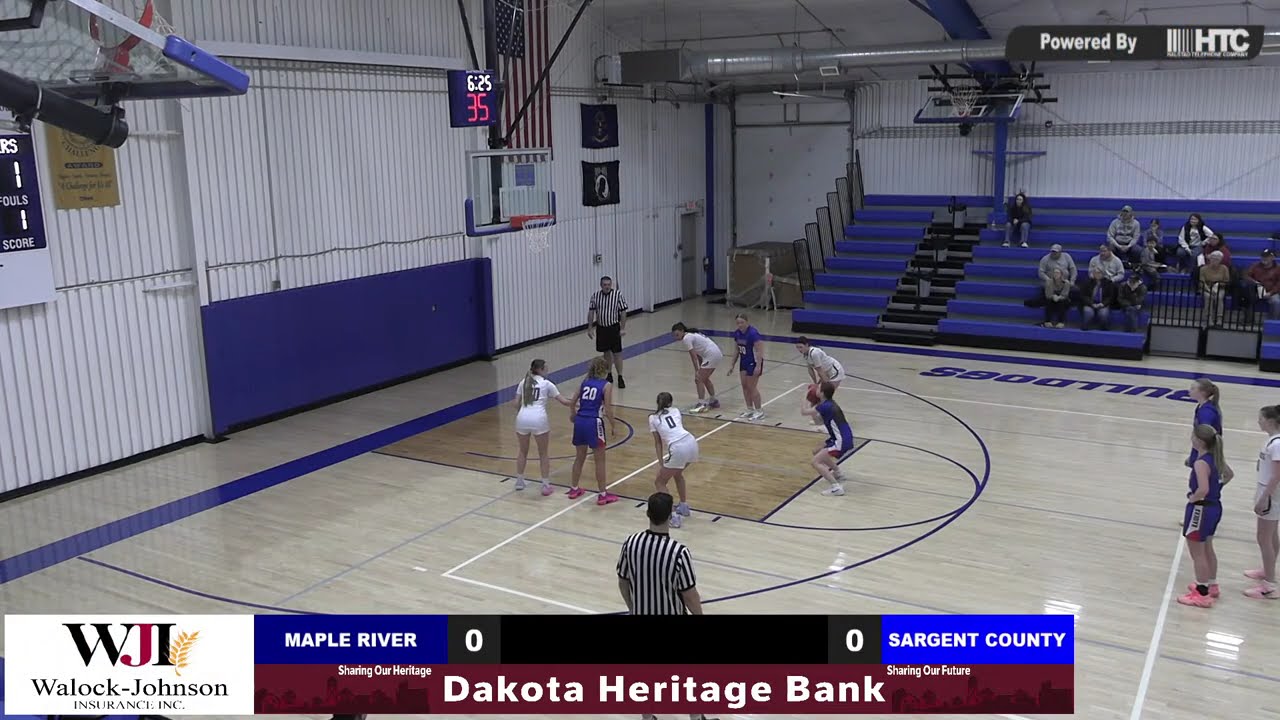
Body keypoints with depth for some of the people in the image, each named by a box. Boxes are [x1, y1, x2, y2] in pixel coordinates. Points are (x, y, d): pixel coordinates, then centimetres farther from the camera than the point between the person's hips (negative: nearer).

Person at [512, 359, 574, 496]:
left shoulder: (523, 382, 16)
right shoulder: (546, 383, 7)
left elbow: (517, 404, 13)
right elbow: (564, 401, 6)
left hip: (522, 418, 3)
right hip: (539, 419, -3)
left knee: (523, 451, 23)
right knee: (543, 454, 10)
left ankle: (519, 481, 31)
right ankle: (546, 486, 10)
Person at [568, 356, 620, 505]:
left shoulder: (585, 382, 11)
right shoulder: (606, 385, -5)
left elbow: (573, 403, 14)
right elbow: (608, 409, -10)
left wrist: (574, 415, 33)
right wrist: (613, 425, 3)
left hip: (580, 421, 6)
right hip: (594, 423, -6)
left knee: (579, 458, 20)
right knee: (600, 461, 5)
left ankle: (574, 489, 31)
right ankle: (603, 495, 9)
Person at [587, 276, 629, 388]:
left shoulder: (618, 295, -10)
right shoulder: (595, 296, -2)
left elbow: (623, 312, -8)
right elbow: (591, 312, 2)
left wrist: (623, 328, -11)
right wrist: (590, 328, -1)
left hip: (614, 328, -3)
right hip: (601, 328, 3)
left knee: (617, 353, -3)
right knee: (606, 352, 14)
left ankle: (620, 377, 3)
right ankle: (609, 375, 26)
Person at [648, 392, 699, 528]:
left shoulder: (653, 418, 15)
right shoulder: (675, 411, 24)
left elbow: (658, 442, 12)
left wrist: (661, 463, 14)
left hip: (678, 449, -5)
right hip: (692, 442, 5)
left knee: (660, 483, 11)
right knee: (677, 473, 35)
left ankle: (673, 517, -3)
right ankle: (684, 507, 40)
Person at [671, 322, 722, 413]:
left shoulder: (686, 338, -11)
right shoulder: (692, 335, 17)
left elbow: (693, 356, -14)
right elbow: (698, 354, 18)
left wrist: (697, 371, -12)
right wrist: (701, 369, 18)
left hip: (711, 355, -10)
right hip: (717, 354, 10)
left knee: (699, 379, -6)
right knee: (704, 379, 22)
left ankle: (701, 405, -9)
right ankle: (713, 401, 30)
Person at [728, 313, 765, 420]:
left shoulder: (753, 333, -21)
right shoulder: (737, 333, 2)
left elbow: (759, 350, -22)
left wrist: (758, 366, -27)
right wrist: (732, 365, 14)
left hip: (754, 363, -8)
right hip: (744, 362, 8)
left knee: (752, 387, -4)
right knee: (745, 386, 9)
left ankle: (759, 411, 7)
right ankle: (750, 409, 20)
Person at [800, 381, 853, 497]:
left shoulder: (825, 406, -19)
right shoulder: (830, 404, 10)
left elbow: (804, 411, -16)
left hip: (842, 442, -10)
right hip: (844, 439, 10)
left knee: (814, 462, -13)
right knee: (817, 452, 27)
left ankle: (837, 487, -18)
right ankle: (838, 473, 39)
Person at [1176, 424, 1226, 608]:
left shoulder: (1201, 462, -25)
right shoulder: (1214, 456, 2)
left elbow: (1203, 489, -34)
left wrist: (1192, 498, -17)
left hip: (1201, 509, -9)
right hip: (1214, 506, 9)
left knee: (1197, 553, 4)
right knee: (1207, 549, 25)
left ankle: (1202, 594, 11)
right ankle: (1211, 585, 39)